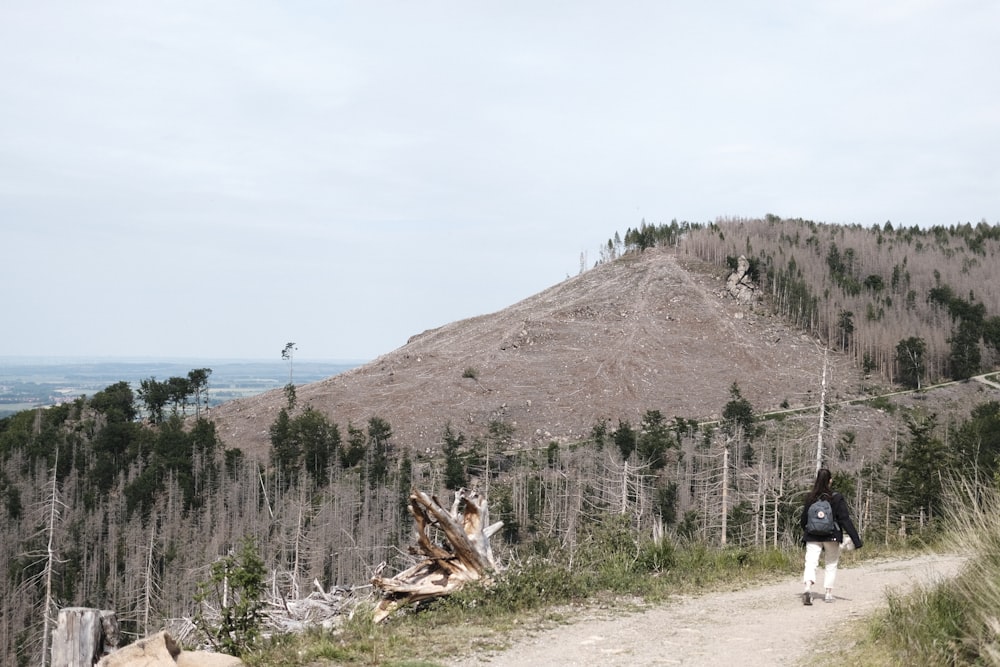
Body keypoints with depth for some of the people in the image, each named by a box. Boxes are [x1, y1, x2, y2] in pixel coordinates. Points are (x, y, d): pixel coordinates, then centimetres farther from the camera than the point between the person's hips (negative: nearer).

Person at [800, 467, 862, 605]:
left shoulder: (810, 497, 1)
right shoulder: (837, 498, -6)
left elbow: (804, 519, 9)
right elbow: (845, 520, -9)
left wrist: (806, 532, 27)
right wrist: (856, 539, -8)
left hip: (812, 537, 1)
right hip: (832, 537, -1)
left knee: (810, 563, -5)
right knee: (831, 565, 15)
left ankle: (808, 587, -30)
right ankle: (829, 594, 18)